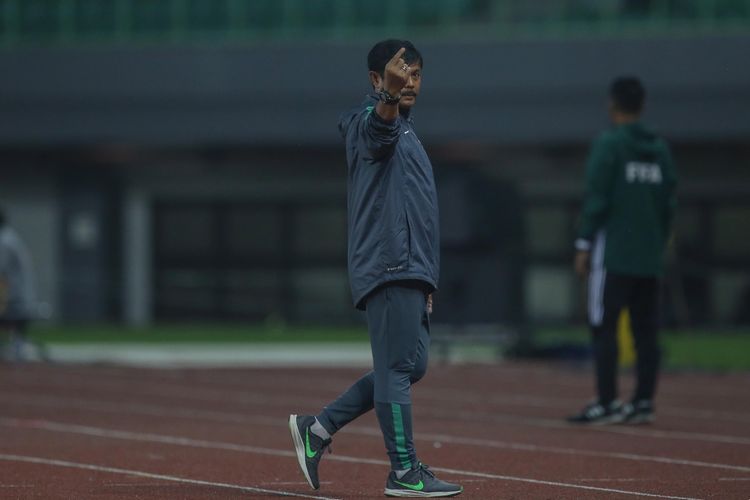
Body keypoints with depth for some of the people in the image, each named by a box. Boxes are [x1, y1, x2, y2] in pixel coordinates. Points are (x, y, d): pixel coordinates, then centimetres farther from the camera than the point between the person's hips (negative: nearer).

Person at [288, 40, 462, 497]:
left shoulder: (406, 130, 22)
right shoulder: (370, 123, -7)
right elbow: (379, 122, -35)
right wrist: (390, 94, -58)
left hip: (411, 269, 10)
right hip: (388, 266, -10)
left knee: (411, 366, 12)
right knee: (398, 366, -8)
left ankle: (319, 428, 17)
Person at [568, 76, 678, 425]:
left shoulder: (609, 144, -6)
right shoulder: (660, 150, 12)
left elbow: (596, 199, -11)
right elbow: (668, 204, 13)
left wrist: (584, 246, -7)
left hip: (613, 253, -6)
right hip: (650, 258, 6)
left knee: (603, 328, -5)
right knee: (645, 330, 7)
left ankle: (607, 404, -10)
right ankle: (643, 403, 6)